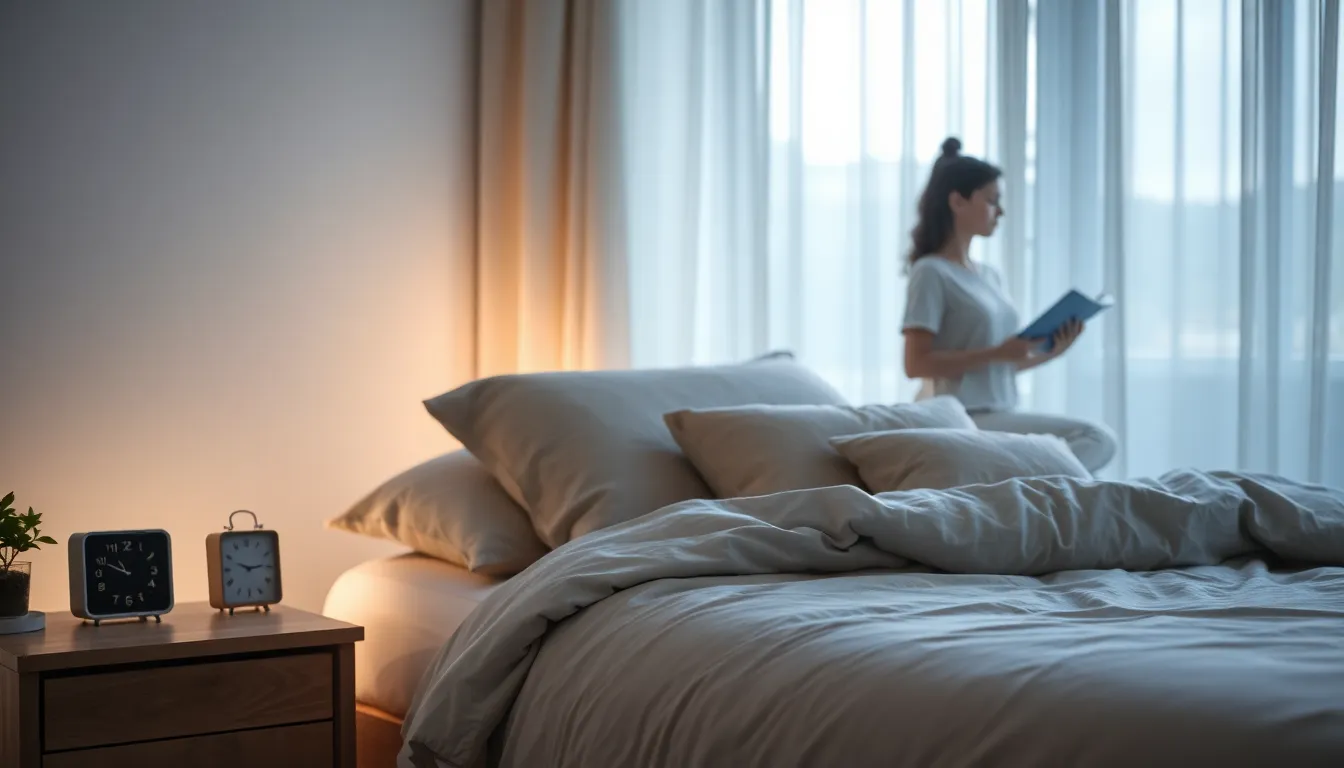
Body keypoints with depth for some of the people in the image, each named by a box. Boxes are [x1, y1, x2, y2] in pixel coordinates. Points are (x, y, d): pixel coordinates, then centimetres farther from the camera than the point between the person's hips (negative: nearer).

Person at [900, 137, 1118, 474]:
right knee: (1096, 438, -17)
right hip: (966, 420, -8)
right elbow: (917, 363, -15)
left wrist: (1049, 352, 4)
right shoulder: (931, 273, -6)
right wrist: (997, 353, -19)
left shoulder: (990, 276, 18)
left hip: (1001, 414, 8)